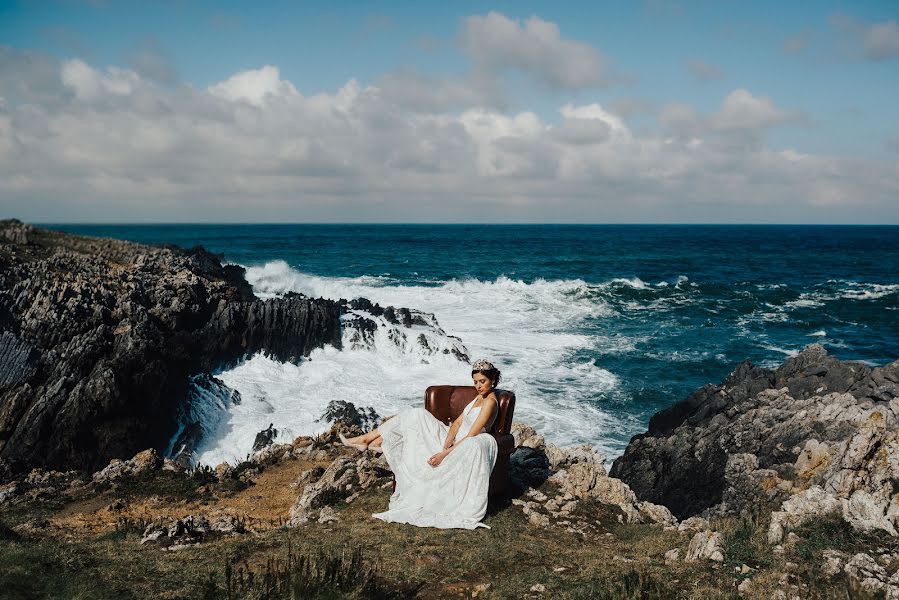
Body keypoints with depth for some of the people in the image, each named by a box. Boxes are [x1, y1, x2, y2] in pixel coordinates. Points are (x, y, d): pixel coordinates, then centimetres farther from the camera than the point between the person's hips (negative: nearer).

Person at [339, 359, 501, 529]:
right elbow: (458, 422, 6)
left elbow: (470, 437, -22)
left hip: (463, 448, -8)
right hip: (452, 440, 8)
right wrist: (446, 444, -12)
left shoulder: (490, 402, -16)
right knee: (416, 416, 2)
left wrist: (444, 454, -25)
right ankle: (367, 440, 1)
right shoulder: (480, 396, 12)